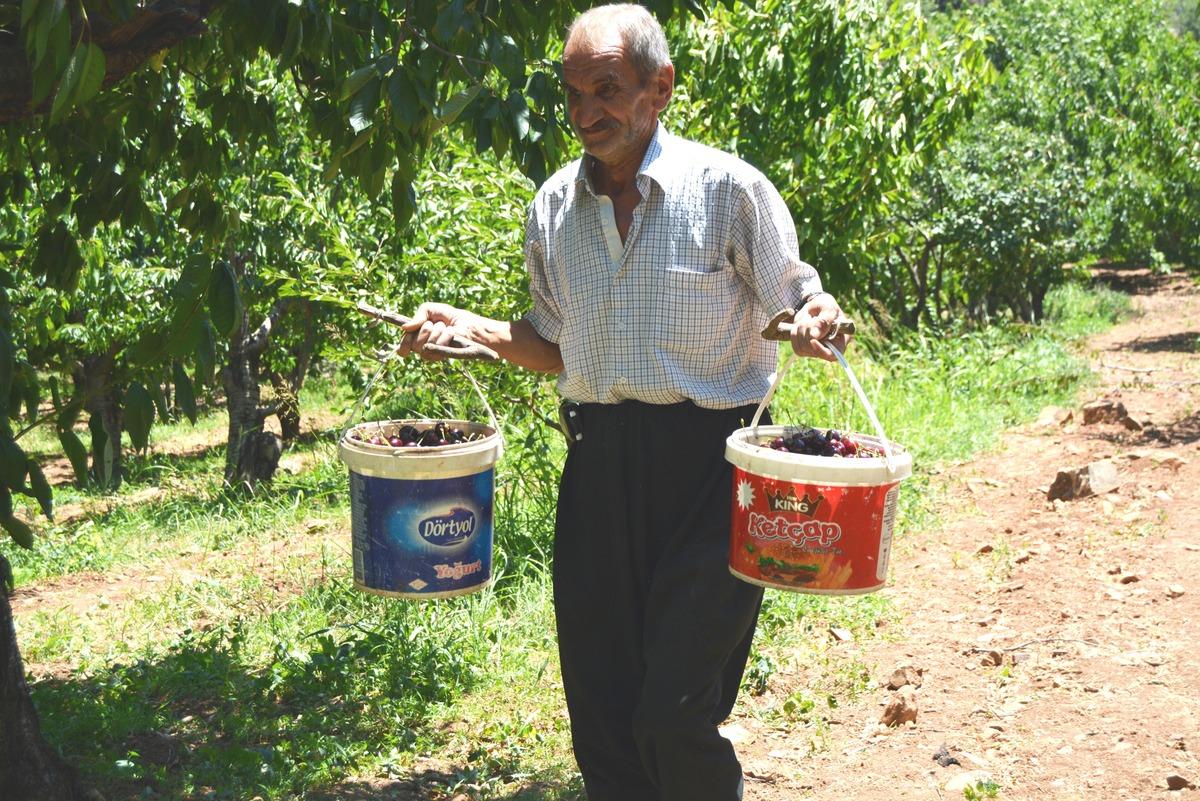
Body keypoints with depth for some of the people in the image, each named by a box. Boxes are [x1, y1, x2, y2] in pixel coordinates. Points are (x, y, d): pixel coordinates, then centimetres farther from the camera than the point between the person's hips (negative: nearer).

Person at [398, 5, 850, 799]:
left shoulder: (729, 188, -6)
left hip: (708, 462, -5)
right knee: (600, 704, 10)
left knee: (675, 715, -7)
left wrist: (817, 319, -23)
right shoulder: (554, 205, 9)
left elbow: (793, 305, 0)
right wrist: (470, 326, 2)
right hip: (601, 460, 5)